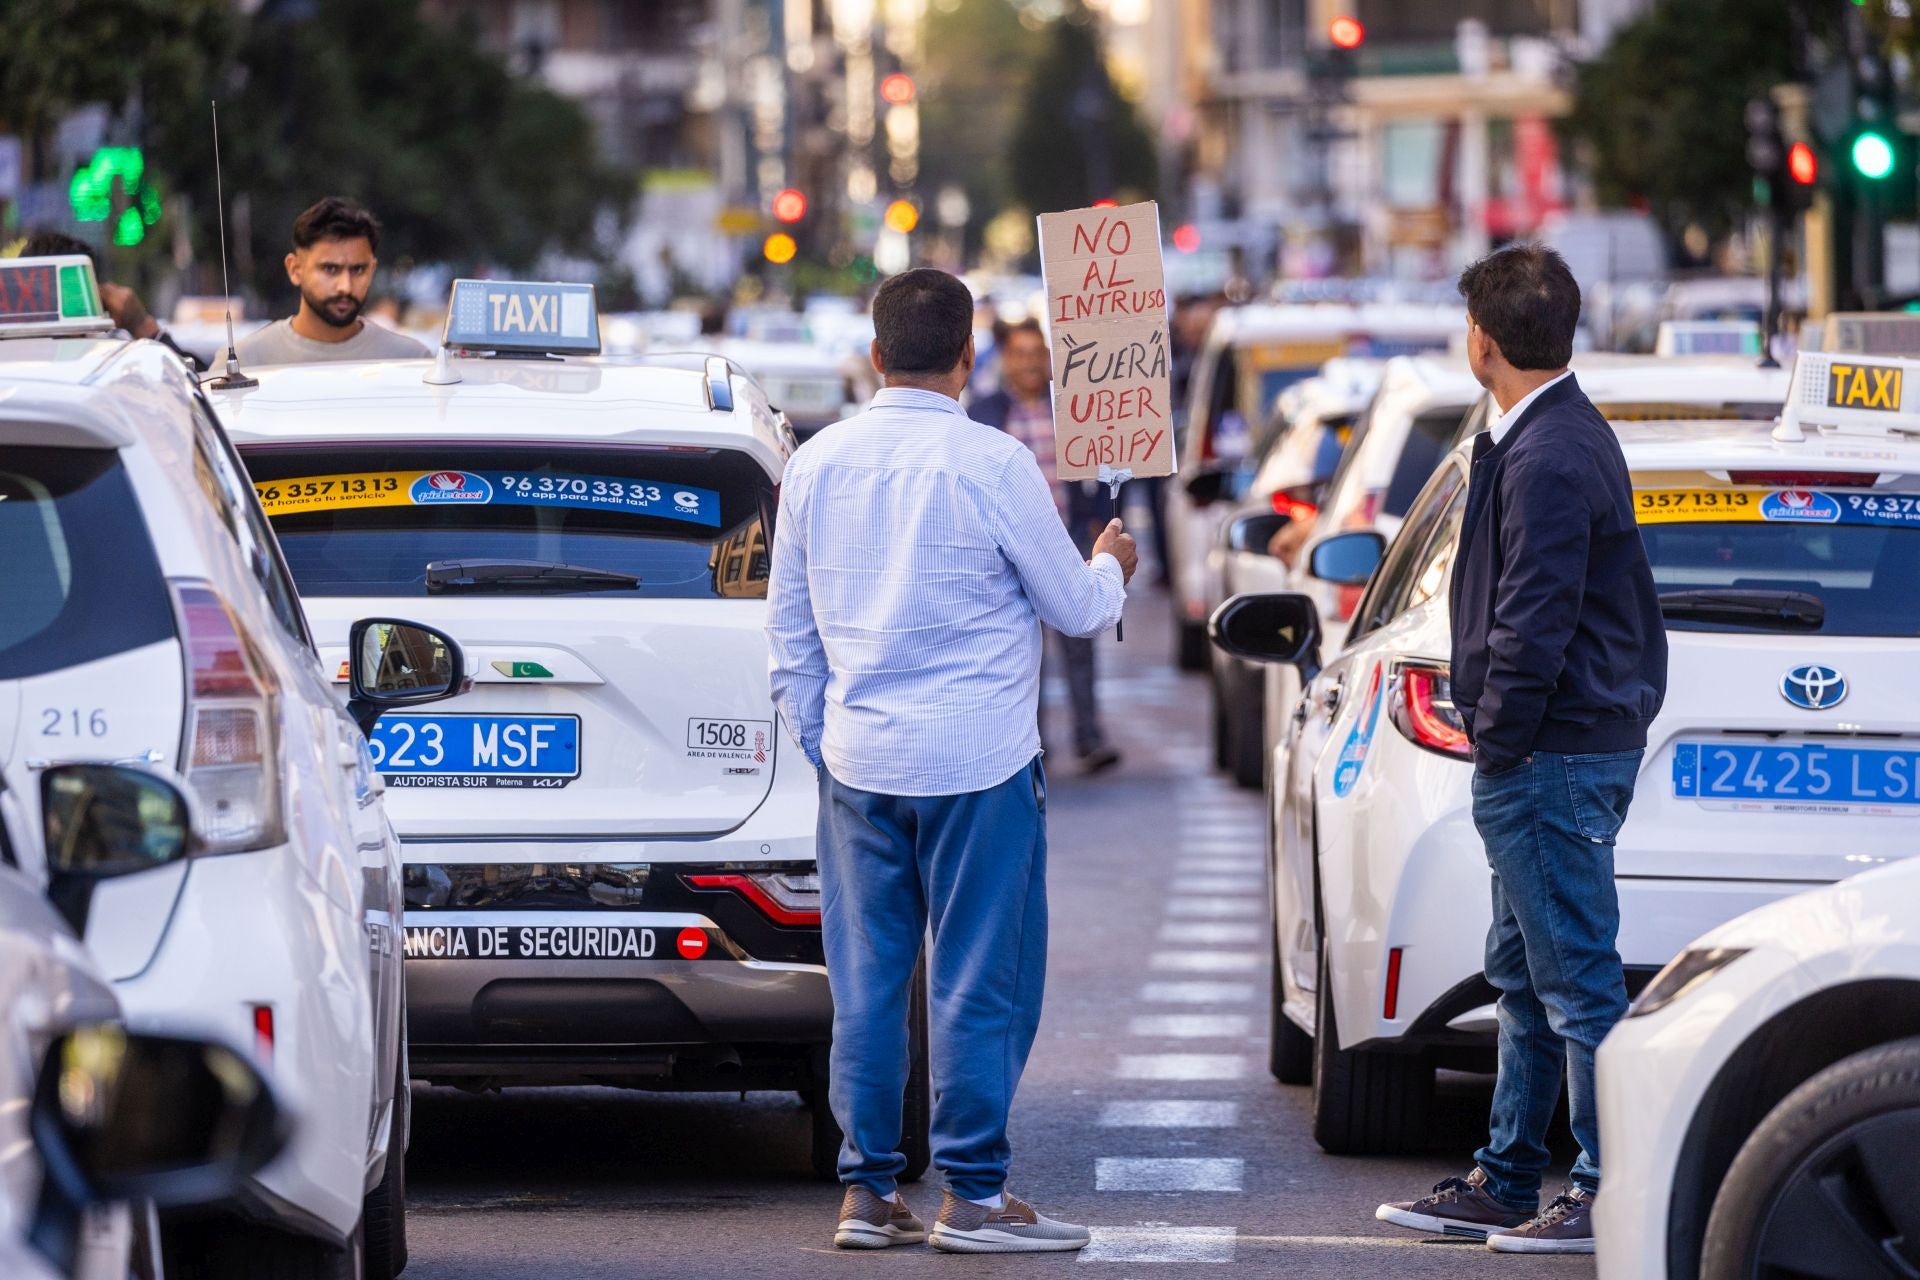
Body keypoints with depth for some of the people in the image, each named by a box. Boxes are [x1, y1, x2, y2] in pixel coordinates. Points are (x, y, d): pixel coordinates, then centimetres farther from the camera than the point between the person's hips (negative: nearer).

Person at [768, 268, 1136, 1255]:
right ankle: (972, 1198, 2)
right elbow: (1075, 610, -2)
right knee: (977, 981, 1)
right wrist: (1110, 566, 19)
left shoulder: (817, 464, 4)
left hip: (857, 764, 5)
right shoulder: (992, 464, -12)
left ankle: (867, 1192, 11)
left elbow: (789, 626, 12)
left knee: (865, 980, 9)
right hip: (978, 764, -5)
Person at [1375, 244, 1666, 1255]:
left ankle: (1612, 1198, -2)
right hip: (1581, 745, 11)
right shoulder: (1569, 434, 14)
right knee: (1523, 974, 17)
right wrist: (1502, 735, 17)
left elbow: (1534, 626, -22)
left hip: (1553, 756, -11)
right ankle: (1505, 1186, 24)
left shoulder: (1546, 459, -19)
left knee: (1576, 982, -6)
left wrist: (1496, 742, -14)